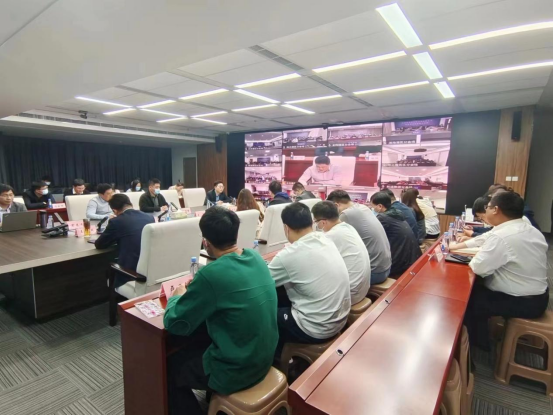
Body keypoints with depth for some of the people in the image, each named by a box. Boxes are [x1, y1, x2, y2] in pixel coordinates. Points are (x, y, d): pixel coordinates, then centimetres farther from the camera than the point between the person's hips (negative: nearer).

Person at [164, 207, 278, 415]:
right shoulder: (256, 258, -6)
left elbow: (175, 324, -14)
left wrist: (178, 296, 3)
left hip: (236, 371, -7)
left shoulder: (211, 274, -28)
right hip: (264, 358, 7)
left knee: (169, 367, 16)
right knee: (196, 344, 28)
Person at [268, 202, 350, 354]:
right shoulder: (326, 241, -3)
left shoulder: (289, 255, -23)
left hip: (317, 330, -7)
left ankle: (277, 357, 34)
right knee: (281, 299, 20)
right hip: (340, 320, 7)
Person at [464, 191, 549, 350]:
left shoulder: (501, 236, -27)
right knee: (478, 287, 15)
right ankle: (481, 336, 28)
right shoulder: (532, 231, 4)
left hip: (523, 302, -9)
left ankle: (479, 345, 20)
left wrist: (474, 258, -3)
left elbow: (479, 268, -25)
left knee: (470, 299, 0)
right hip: (538, 296, 9)